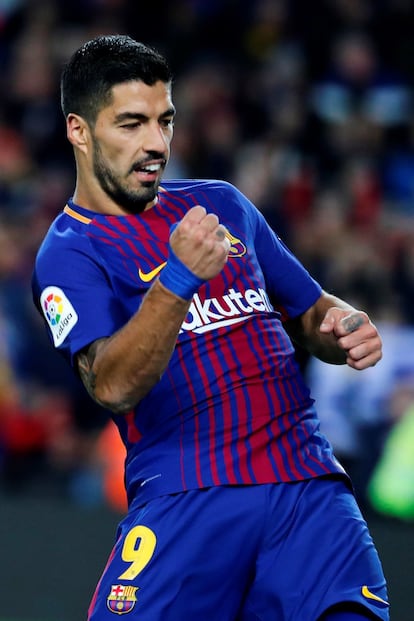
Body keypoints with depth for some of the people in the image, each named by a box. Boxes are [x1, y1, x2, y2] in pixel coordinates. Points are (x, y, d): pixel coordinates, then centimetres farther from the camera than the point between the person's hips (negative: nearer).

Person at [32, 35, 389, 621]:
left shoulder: (222, 203, 19)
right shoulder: (69, 253, 0)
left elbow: (310, 312, 28)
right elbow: (113, 387, -16)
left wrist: (345, 330, 4)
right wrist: (178, 278, -28)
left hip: (310, 484, 4)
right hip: (184, 500, -4)